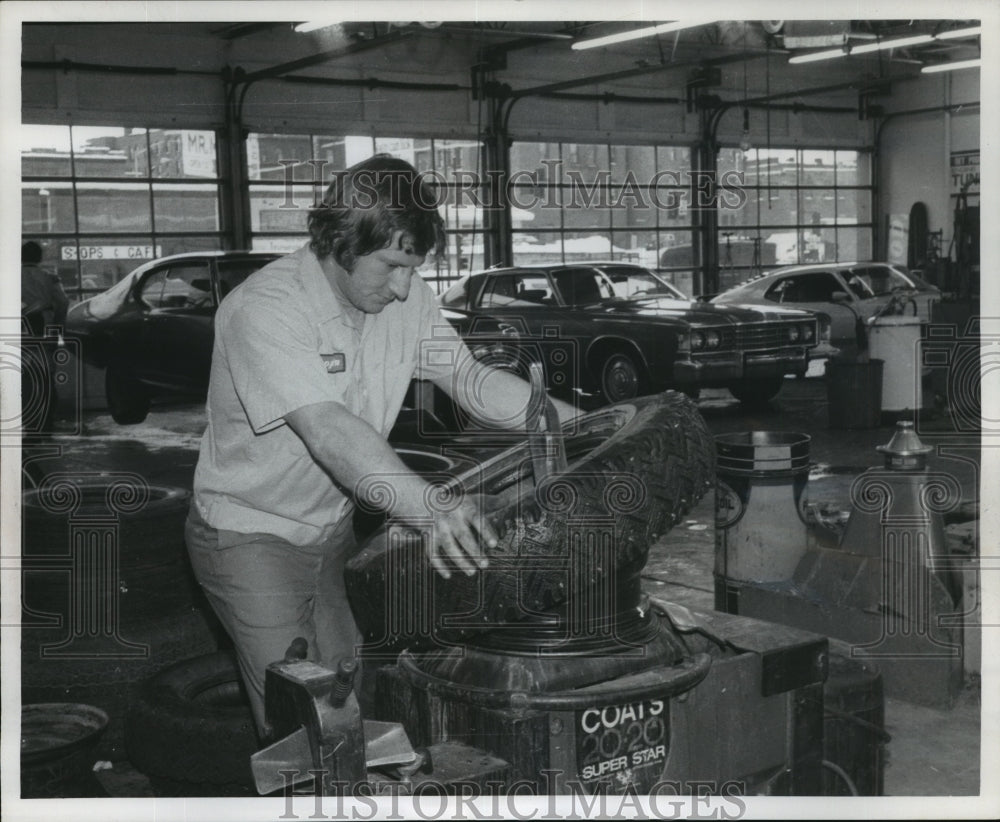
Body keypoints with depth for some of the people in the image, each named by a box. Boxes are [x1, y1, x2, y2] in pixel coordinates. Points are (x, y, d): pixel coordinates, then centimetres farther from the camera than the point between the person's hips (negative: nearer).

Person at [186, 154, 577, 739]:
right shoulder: (264, 310, -28)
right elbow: (328, 431, -40)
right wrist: (430, 506, -54)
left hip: (334, 527, 7)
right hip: (253, 537, -6)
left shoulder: (406, 297, -5)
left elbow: (468, 377, -6)